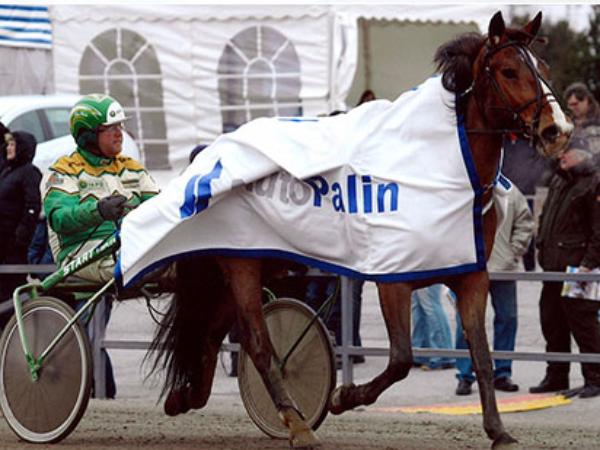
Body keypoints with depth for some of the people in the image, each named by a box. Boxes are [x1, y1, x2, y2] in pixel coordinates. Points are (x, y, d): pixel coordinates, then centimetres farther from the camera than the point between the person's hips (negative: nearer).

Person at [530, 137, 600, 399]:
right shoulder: (557, 182, 19)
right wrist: (541, 248, 19)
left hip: (576, 266, -9)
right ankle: (556, 377, 20)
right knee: (551, 322, 12)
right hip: (553, 267, 9)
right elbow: (545, 217, 28)